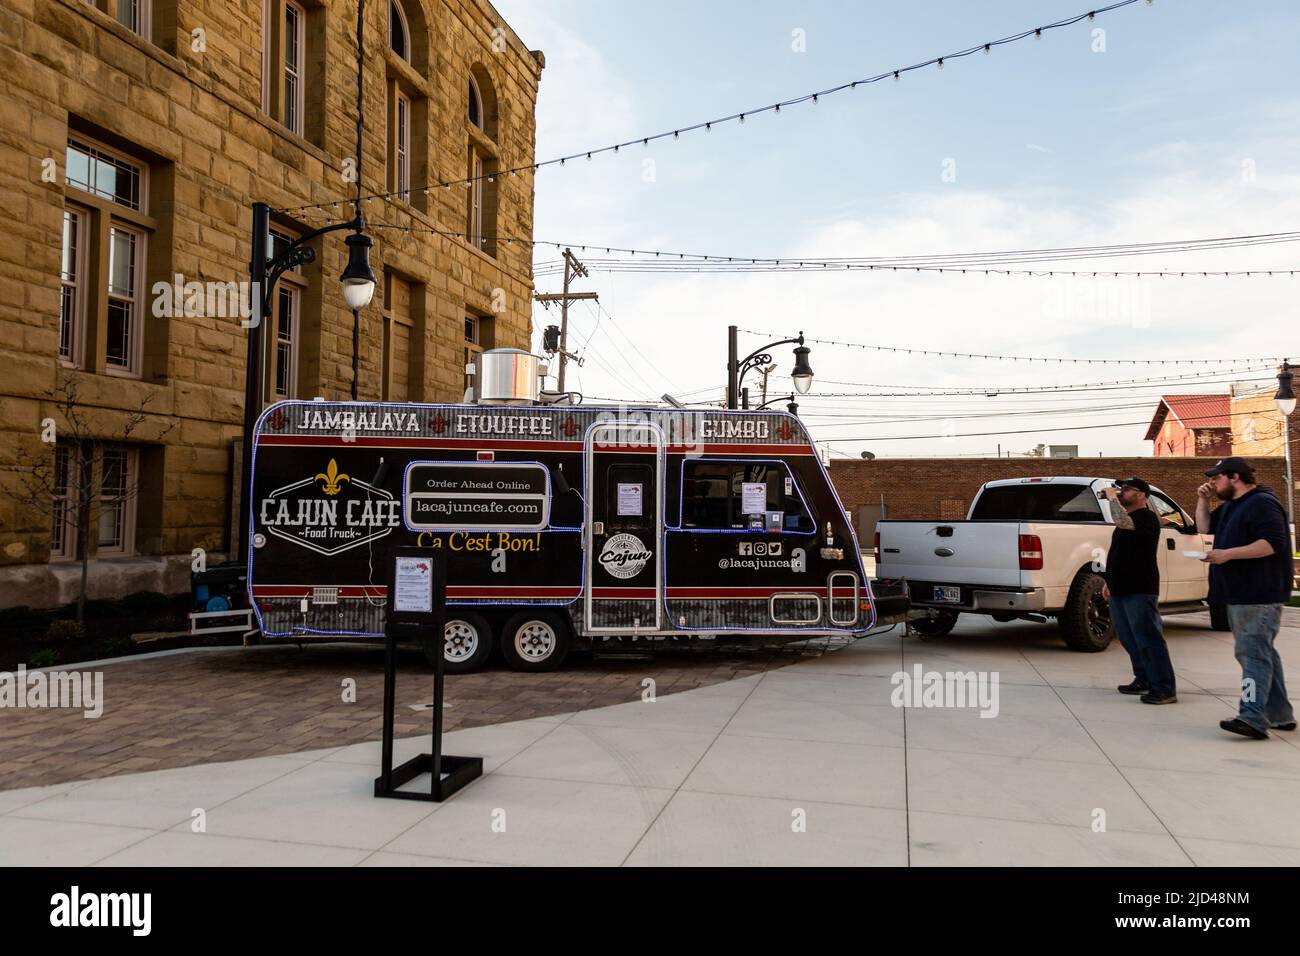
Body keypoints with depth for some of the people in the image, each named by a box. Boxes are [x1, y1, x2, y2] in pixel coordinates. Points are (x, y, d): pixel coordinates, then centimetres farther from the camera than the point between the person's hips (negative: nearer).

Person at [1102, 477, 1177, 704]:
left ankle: (1164, 689, -6)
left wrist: (1112, 498, -18)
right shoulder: (1127, 519, 20)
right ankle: (1143, 681, 23)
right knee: (1129, 640, 13)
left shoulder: (1146, 517, -10)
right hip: (1120, 590, 10)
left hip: (1139, 591, -10)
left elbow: (1122, 522, -31)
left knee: (1149, 639, -8)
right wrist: (1109, 581, 22)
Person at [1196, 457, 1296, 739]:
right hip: (1239, 594, 11)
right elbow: (1204, 527, 26)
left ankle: (1253, 718, -22)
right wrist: (1203, 500, 12)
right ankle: (1280, 715, 23)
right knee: (1261, 653, 14)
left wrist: (1228, 553, -26)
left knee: (1253, 653, -16)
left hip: (1259, 596, -10)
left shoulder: (1262, 503, -13)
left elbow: (1273, 543, -23)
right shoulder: (1230, 506, 19)